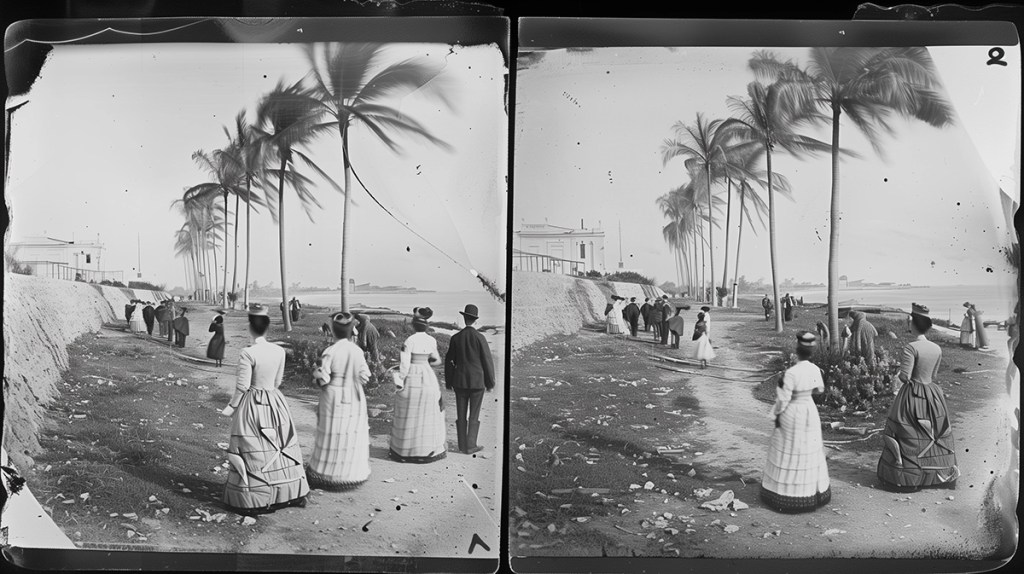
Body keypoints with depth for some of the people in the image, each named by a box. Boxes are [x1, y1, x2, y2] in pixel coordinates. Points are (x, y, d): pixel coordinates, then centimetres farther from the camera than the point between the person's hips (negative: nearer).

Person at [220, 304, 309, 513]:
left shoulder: (247, 353, -17)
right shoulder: (279, 351, -2)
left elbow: (242, 386, -15)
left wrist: (232, 407, -1)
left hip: (252, 404, -5)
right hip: (275, 402, 5)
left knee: (253, 452, 5)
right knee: (281, 446, 15)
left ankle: (254, 501, 11)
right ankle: (292, 494, 24)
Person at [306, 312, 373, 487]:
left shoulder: (330, 352, -17)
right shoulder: (357, 351, -6)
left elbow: (322, 379, -16)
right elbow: (365, 376, -2)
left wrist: (316, 372, 4)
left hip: (334, 399, -3)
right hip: (355, 399, 3)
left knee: (333, 436, 8)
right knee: (353, 435, 13)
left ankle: (329, 472, 18)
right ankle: (352, 472, 22)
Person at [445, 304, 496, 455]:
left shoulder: (455, 338, -3)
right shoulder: (480, 338, -11)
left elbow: (449, 361, 3)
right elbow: (487, 362, -9)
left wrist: (448, 382, 13)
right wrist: (490, 383, 1)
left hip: (460, 381, 3)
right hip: (477, 382, -3)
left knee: (461, 414, 10)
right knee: (474, 415, 5)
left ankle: (462, 445, 14)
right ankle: (470, 446, 6)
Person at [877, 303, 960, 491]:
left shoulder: (911, 347, -19)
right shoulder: (937, 349, 1)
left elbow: (904, 377, -20)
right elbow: (933, 375, 12)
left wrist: (900, 373, 0)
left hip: (912, 396, -6)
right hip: (932, 394, 6)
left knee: (909, 437, 5)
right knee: (935, 435, 17)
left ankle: (906, 477, 11)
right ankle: (942, 474, 26)